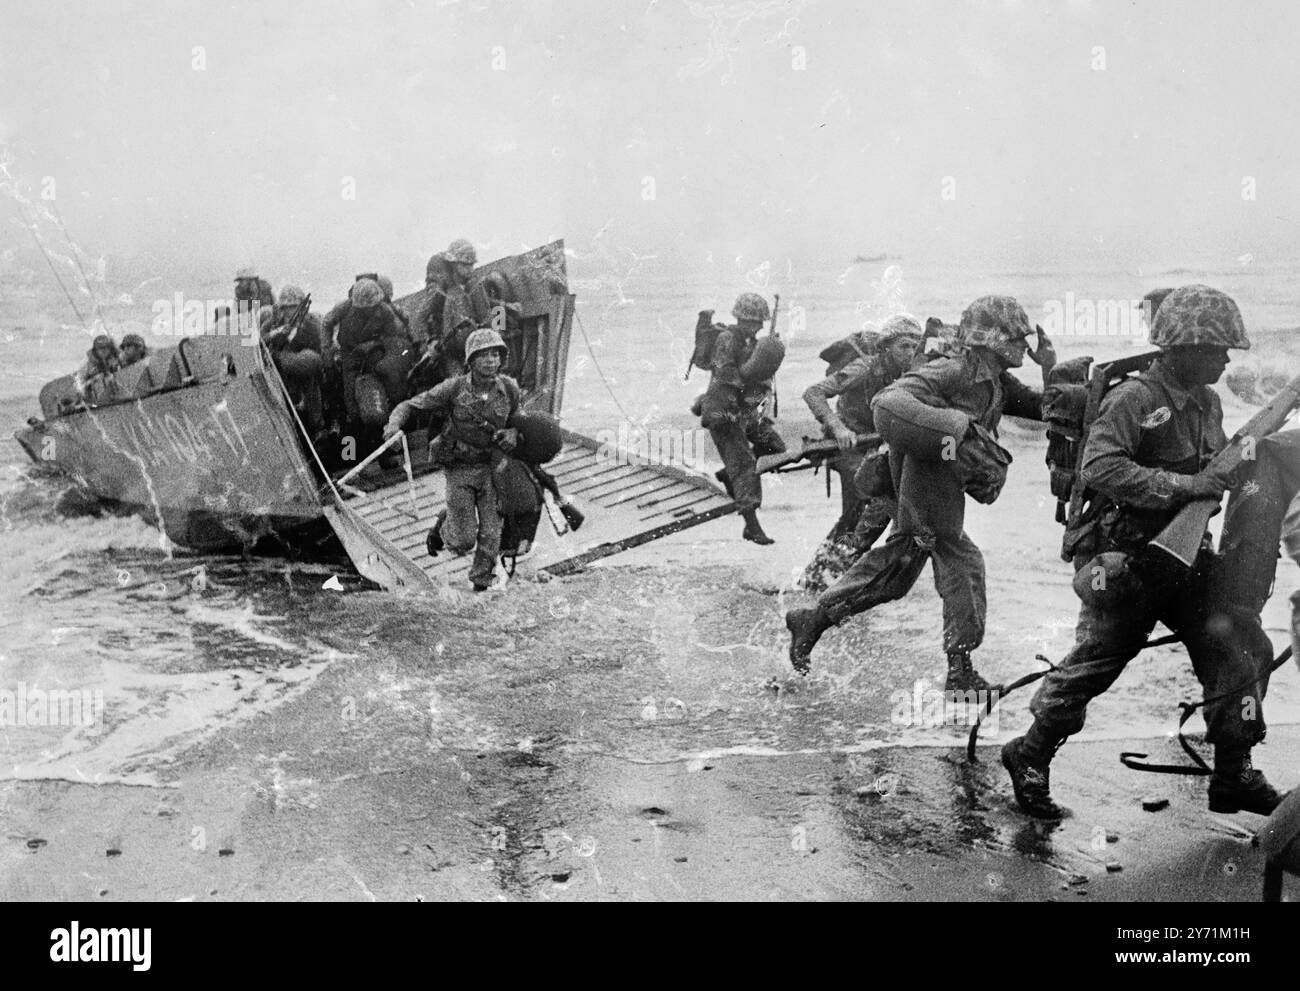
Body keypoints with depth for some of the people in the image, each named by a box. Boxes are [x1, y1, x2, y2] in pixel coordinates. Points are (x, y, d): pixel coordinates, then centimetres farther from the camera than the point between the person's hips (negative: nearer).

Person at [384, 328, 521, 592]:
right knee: (464, 540, -3)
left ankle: (481, 586, 22)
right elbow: (409, 405, -8)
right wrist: (394, 424, -30)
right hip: (460, 469, -2)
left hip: (493, 468, 2)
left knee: (491, 535, -1)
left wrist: (511, 435, -12)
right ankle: (448, 531, 35)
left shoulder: (509, 389, -6)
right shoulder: (454, 389, -15)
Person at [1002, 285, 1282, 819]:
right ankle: (1029, 757, 20)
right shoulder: (1134, 398, -17)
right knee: (1094, 663, 1)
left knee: (1235, 648, -1)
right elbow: (1099, 467, -29)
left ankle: (1234, 778, 12)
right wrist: (1180, 485, -31)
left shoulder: (1207, 402, 11)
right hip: (1125, 559, -7)